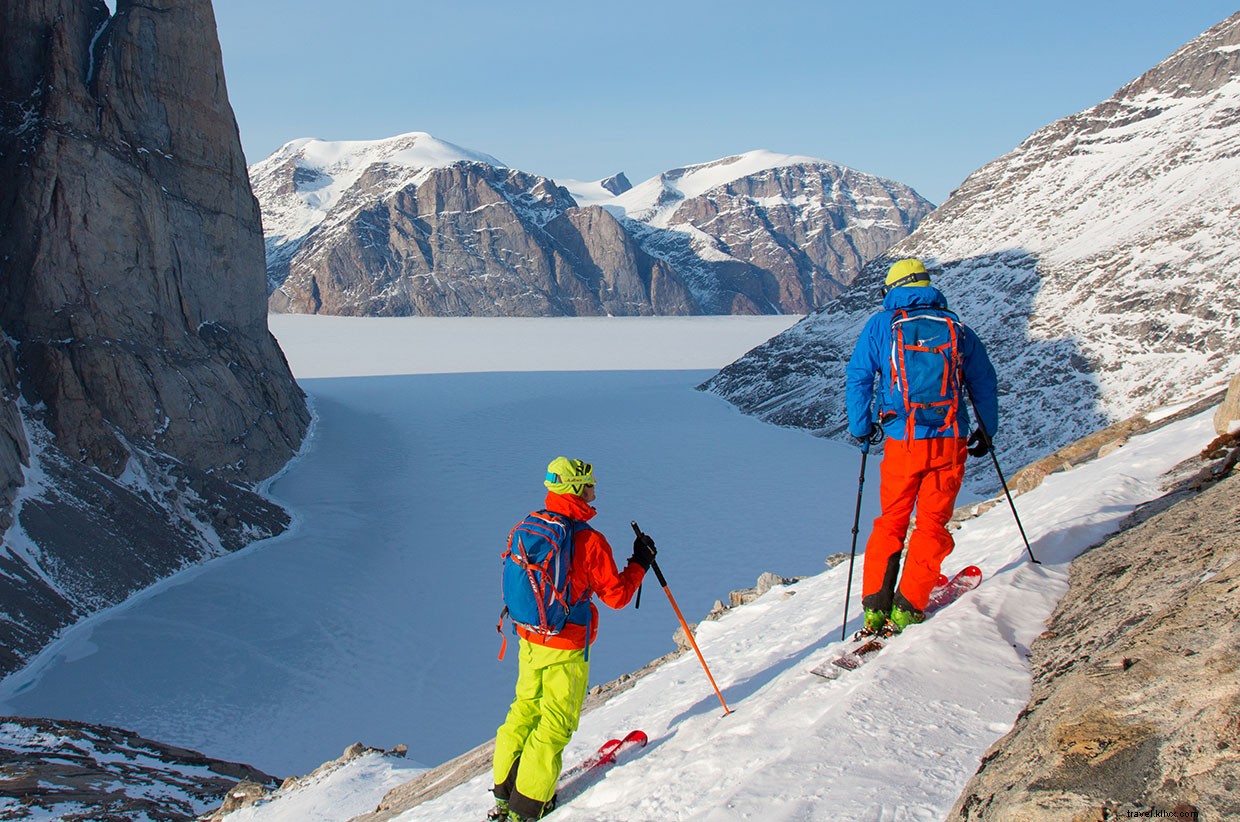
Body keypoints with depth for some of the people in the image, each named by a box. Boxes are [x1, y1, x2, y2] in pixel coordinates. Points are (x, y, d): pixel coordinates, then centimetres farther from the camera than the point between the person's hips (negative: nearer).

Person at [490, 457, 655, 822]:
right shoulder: (589, 539, -20)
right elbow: (616, 594, -12)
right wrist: (640, 563, 1)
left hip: (528, 639, 6)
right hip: (566, 648, -6)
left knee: (525, 709, 19)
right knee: (555, 722, 5)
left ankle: (504, 792, 25)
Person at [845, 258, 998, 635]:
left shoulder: (881, 325, 3)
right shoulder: (956, 328, 7)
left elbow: (858, 378, 0)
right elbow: (984, 382, 11)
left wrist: (861, 429, 11)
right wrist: (986, 431, 22)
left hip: (902, 441, 0)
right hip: (950, 440, 0)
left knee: (890, 523, 13)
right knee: (933, 525, 8)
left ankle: (875, 608, 7)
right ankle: (907, 608, 0)